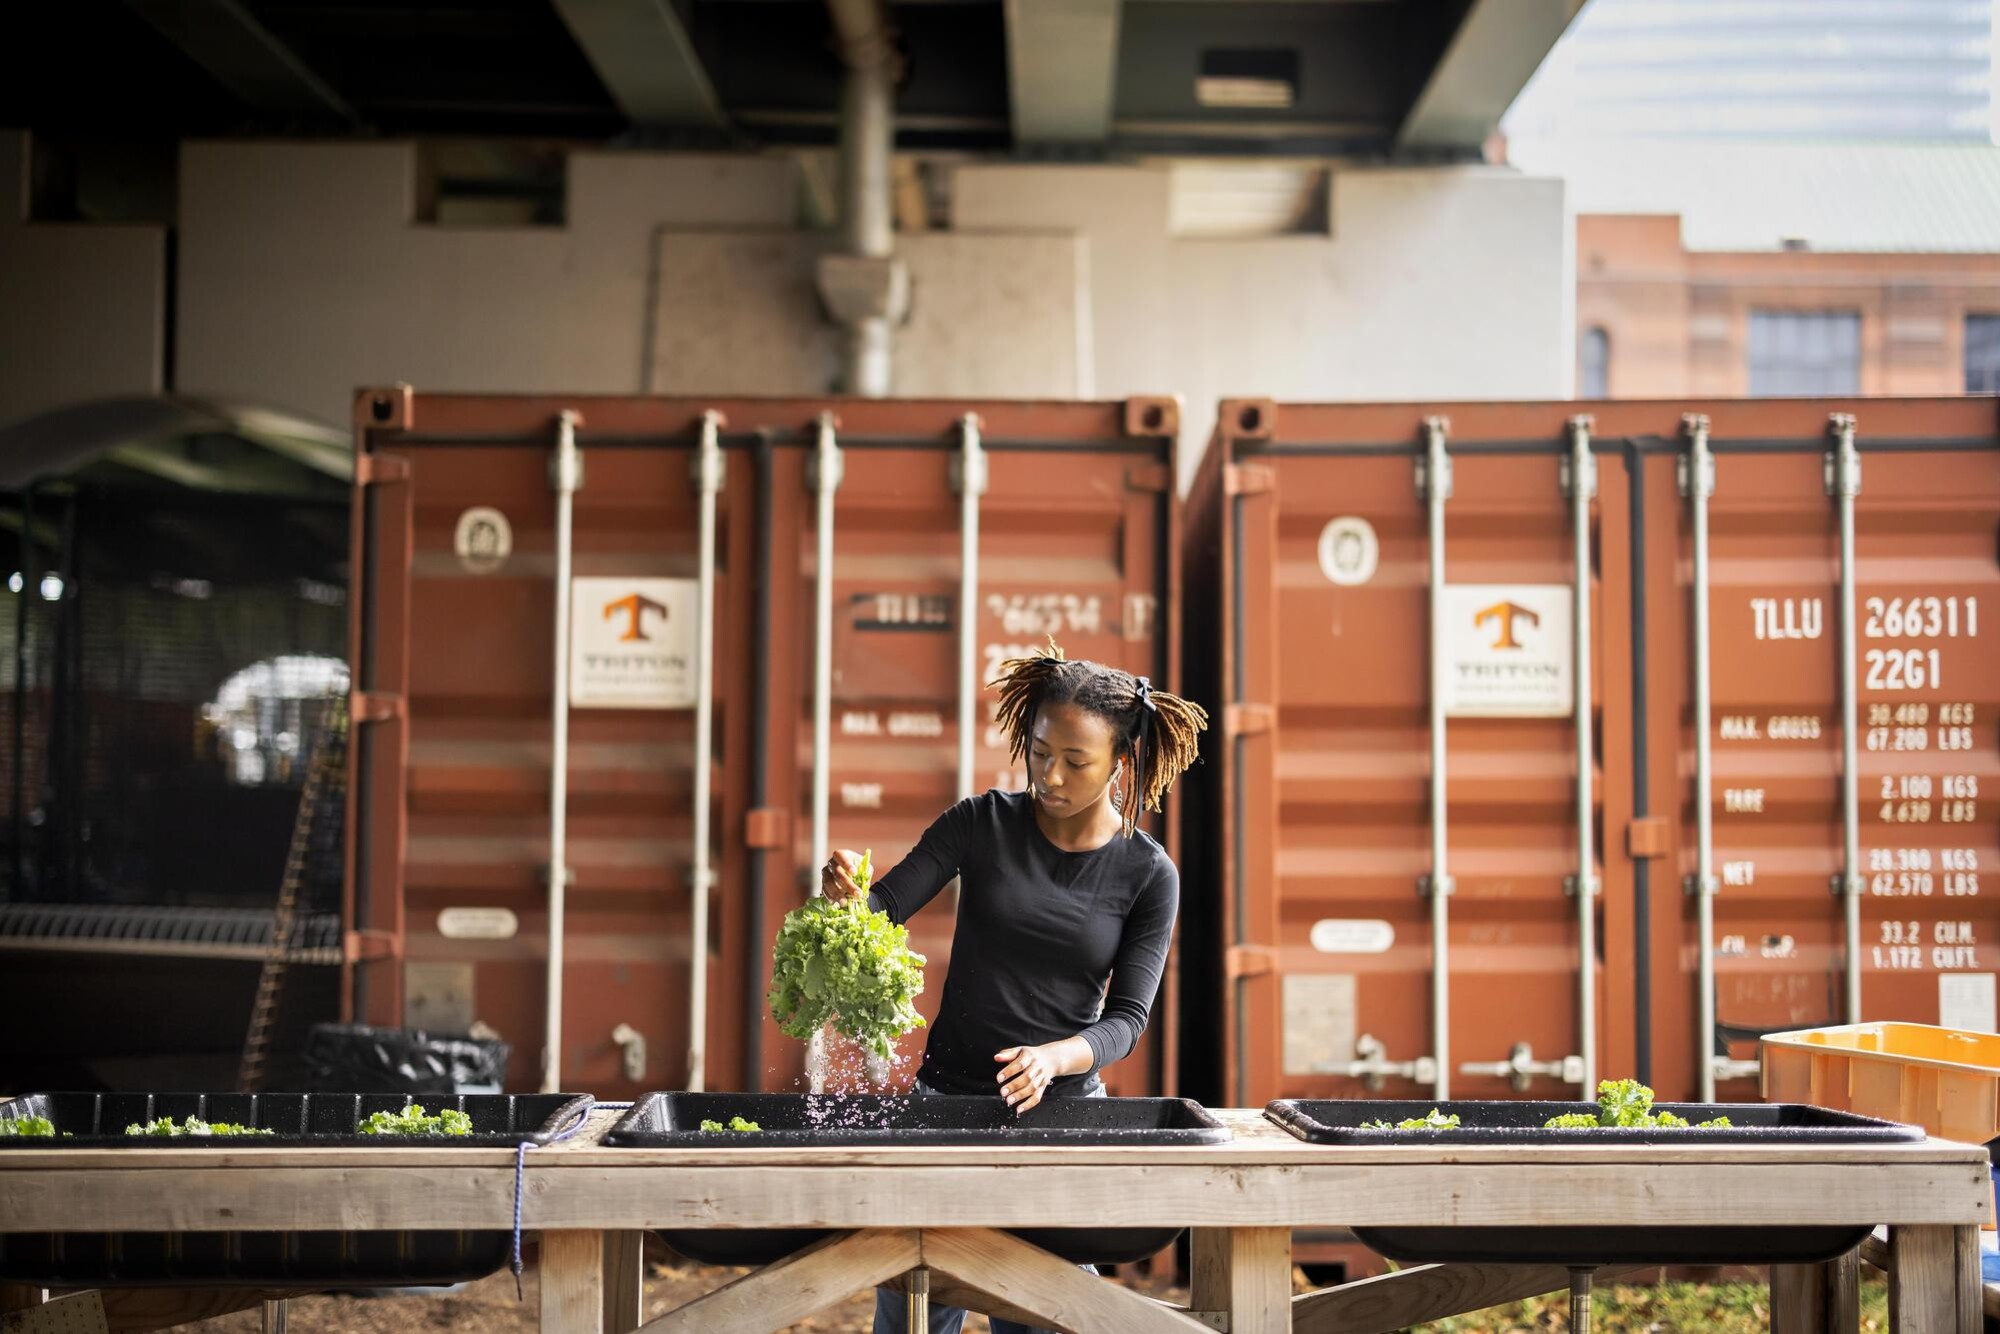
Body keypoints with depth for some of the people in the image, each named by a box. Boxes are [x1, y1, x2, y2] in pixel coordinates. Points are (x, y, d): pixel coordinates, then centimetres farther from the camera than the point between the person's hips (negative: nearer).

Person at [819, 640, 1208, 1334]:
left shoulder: (1148, 875, -2)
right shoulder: (982, 824, -1)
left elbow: (1127, 1017, -6)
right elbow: (883, 907, -5)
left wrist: (1054, 1057, -25)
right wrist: (845, 891, -28)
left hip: (1063, 1105, 0)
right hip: (945, 1094, 0)